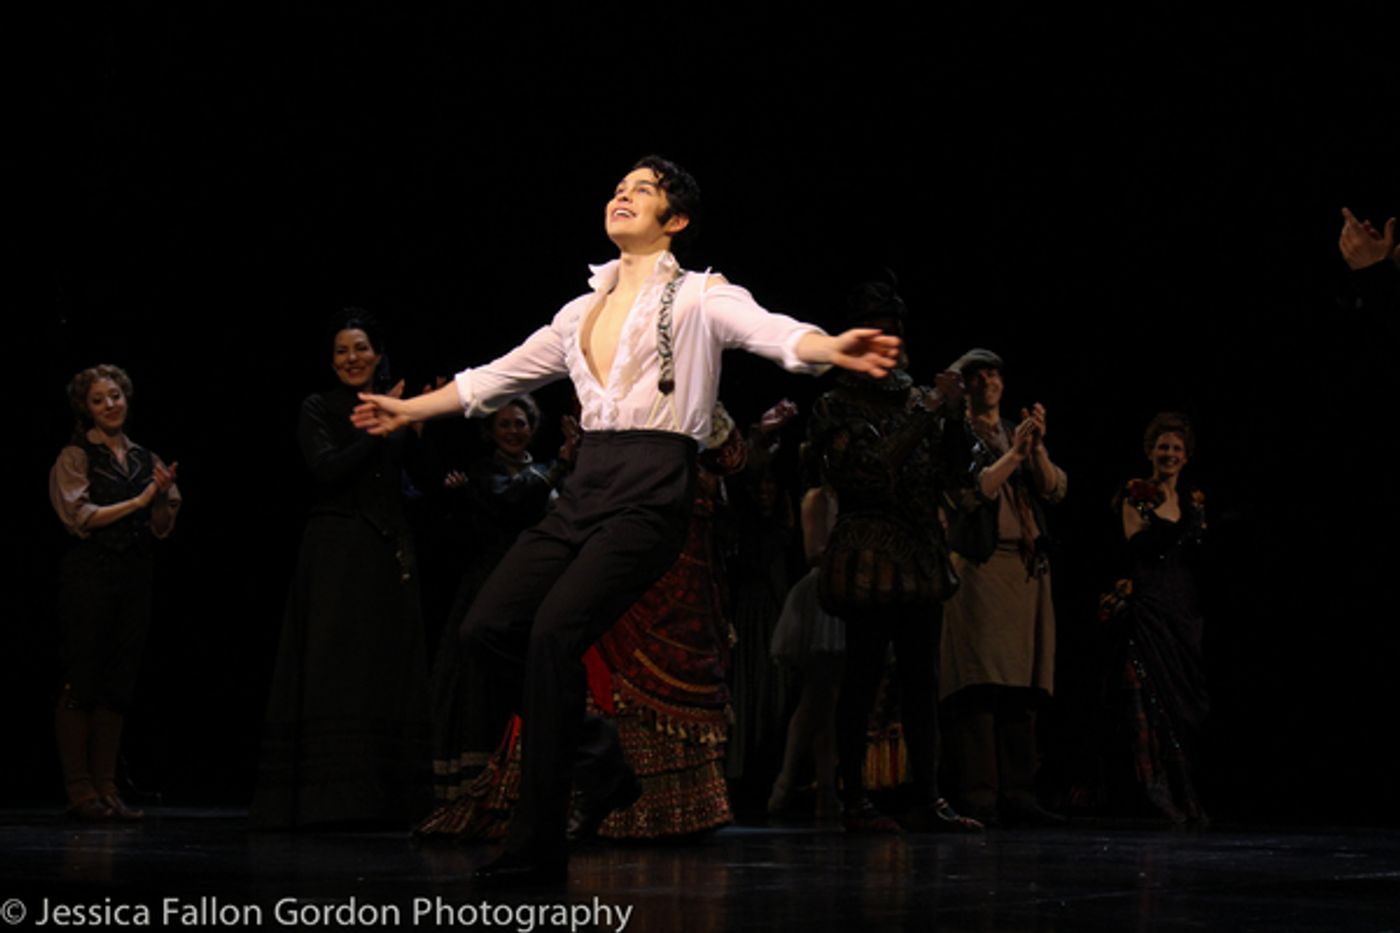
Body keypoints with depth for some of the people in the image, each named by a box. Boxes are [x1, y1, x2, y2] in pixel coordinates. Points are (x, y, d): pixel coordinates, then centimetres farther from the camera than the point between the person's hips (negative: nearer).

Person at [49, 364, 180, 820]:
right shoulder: (76, 456, 0)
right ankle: (79, 790, -3)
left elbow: (162, 527, 11)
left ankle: (106, 788, 8)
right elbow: (82, 517, -10)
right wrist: (140, 499, -14)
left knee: (118, 686, 5)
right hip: (90, 573, -5)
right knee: (82, 683, -5)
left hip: (135, 576, 5)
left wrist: (163, 496, -10)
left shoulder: (145, 460, 14)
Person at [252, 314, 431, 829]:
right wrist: (379, 430, -17)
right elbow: (328, 469, -13)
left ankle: (387, 796, 6)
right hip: (335, 550, -5)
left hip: (388, 552, 5)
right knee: (333, 670, -7)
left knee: (387, 668, 3)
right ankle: (326, 797, -9)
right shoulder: (319, 409, 3)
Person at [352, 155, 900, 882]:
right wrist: (410, 410, 37)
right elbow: (500, 375, 31)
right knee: (487, 629, -7)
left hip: (651, 490, -7)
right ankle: (596, 761, 13)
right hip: (584, 489, 7)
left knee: (554, 630, -24)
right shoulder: (585, 309, 21)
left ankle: (537, 847, -18)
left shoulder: (698, 296, 2)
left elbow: (772, 331, -17)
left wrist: (833, 349, -39)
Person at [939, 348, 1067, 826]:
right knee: (980, 684, -13)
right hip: (979, 566, -6)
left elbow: (1054, 490, 11)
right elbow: (969, 493, -9)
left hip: (1027, 567, 6)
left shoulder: (1017, 434, 23)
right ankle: (977, 797, -15)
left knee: (1022, 685, 1)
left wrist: (1037, 446, -3)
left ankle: (1017, 793, 2)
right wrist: (1013, 455, -9)